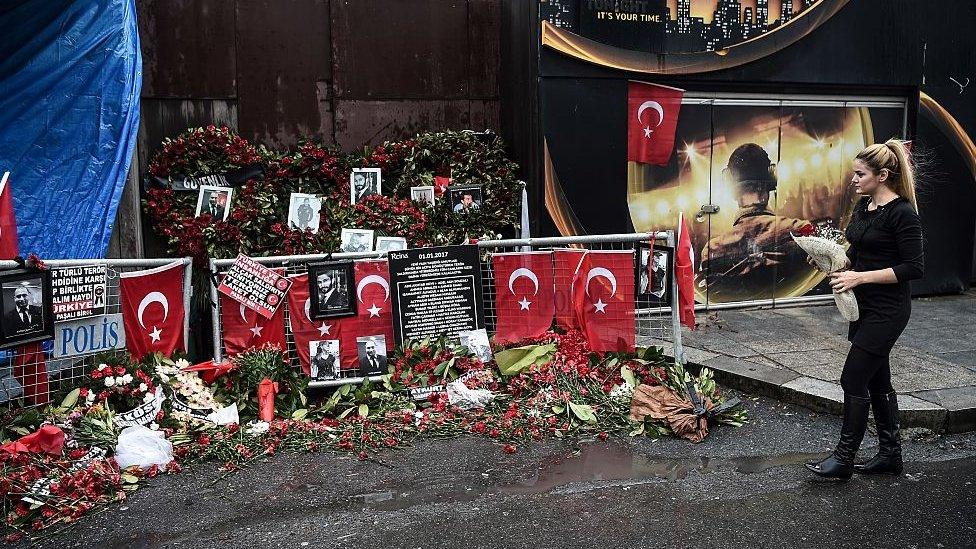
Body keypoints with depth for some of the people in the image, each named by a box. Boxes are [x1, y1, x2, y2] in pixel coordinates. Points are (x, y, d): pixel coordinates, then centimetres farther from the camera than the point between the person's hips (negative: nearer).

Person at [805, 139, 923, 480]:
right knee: (876, 380, 15)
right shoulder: (863, 207, 9)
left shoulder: (902, 214, -17)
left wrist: (860, 277, -23)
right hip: (865, 307, 9)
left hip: (887, 310, -9)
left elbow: (913, 268, -19)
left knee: (853, 380, -5)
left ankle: (844, 458, 8)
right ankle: (890, 454, 27)